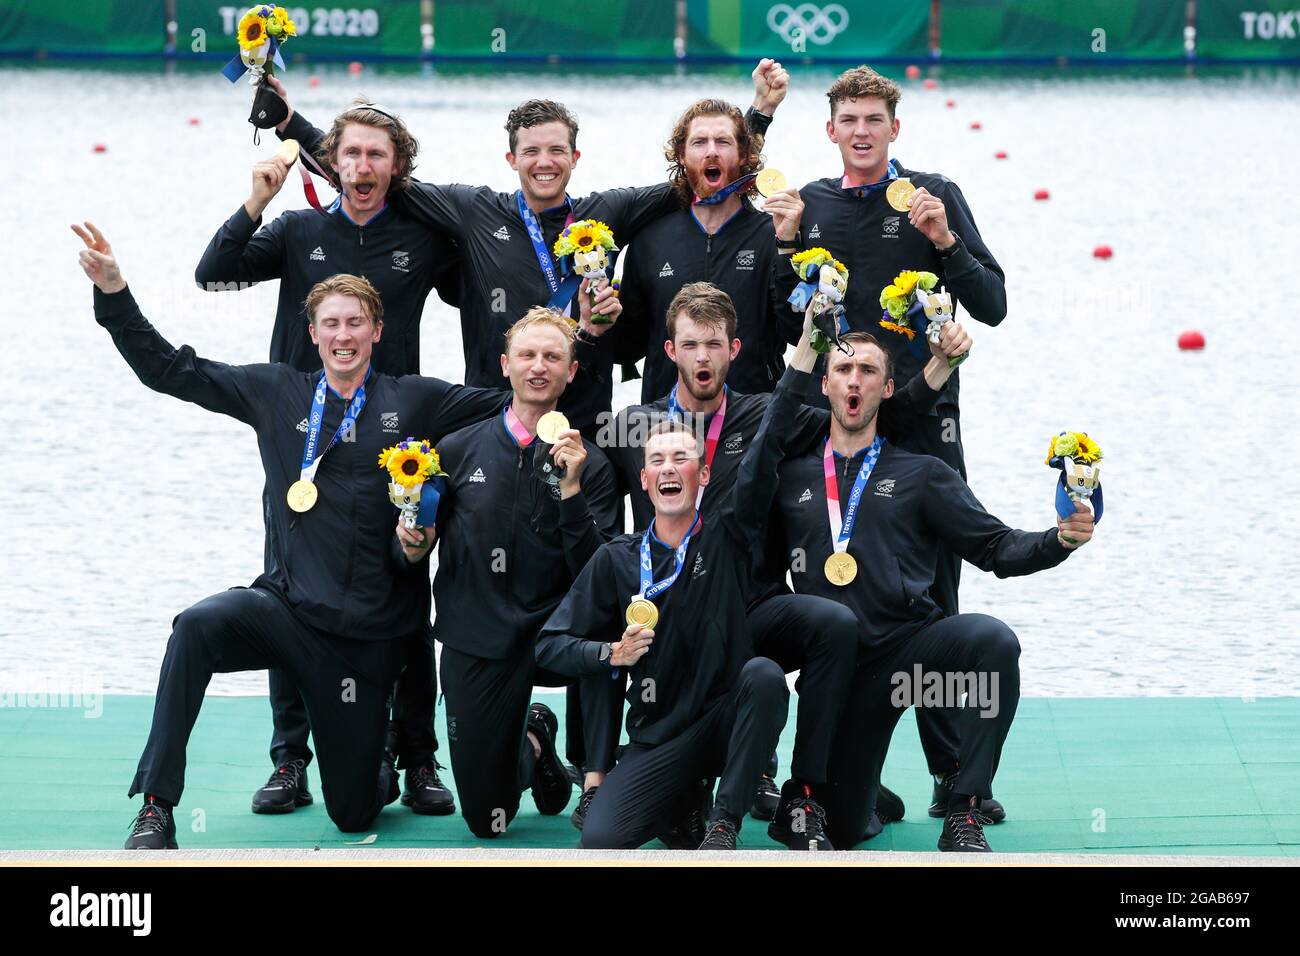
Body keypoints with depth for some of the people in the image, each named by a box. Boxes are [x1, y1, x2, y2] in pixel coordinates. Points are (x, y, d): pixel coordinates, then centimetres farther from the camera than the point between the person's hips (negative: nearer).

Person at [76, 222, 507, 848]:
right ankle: (156, 813, -27)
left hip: (367, 632, -1)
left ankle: (381, 766, 46)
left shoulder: (414, 402, 2)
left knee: (353, 814, 5)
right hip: (288, 604, 1)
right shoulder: (276, 393, 6)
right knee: (197, 627, -34)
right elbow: (169, 369, 6)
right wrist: (112, 290, -3)